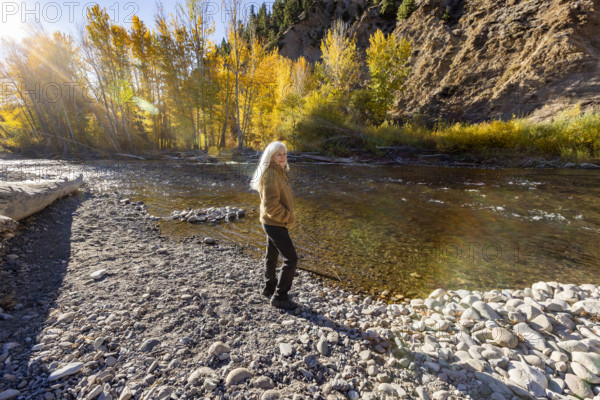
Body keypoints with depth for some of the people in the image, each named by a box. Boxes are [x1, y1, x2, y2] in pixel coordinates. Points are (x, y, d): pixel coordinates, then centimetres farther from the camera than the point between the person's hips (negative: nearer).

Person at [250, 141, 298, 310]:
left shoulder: (278, 173, 8)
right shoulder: (271, 176, -22)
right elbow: (271, 206, -26)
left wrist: (286, 217, 11)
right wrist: (288, 218, -15)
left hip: (274, 222, 10)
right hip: (275, 224, -10)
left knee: (272, 256, 21)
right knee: (291, 259, -3)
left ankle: (270, 288, 41)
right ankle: (279, 297, 12)